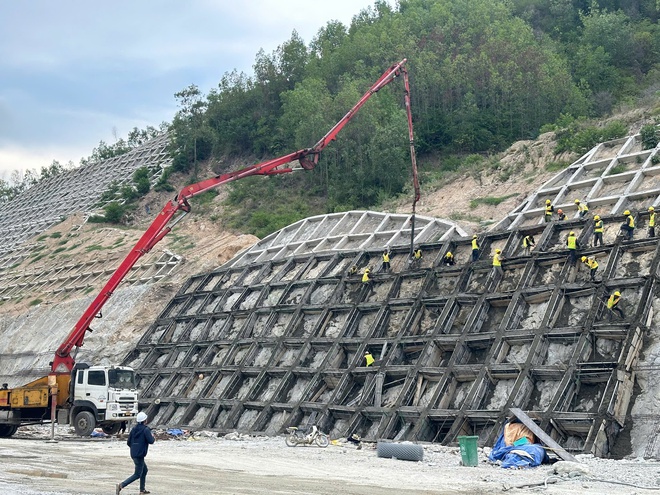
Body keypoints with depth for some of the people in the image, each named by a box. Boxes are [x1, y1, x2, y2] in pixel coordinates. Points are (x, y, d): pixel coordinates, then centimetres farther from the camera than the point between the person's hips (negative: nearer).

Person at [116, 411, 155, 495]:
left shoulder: (134, 429, 8)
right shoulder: (146, 430, -13)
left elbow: (128, 442, 10)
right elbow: (151, 441, -17)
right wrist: (153, 437, 5)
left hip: (133, 454, 8)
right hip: (140, 455, -8)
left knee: (145, 470, 24)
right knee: (137, 475, -2)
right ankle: (121, 485, -17)